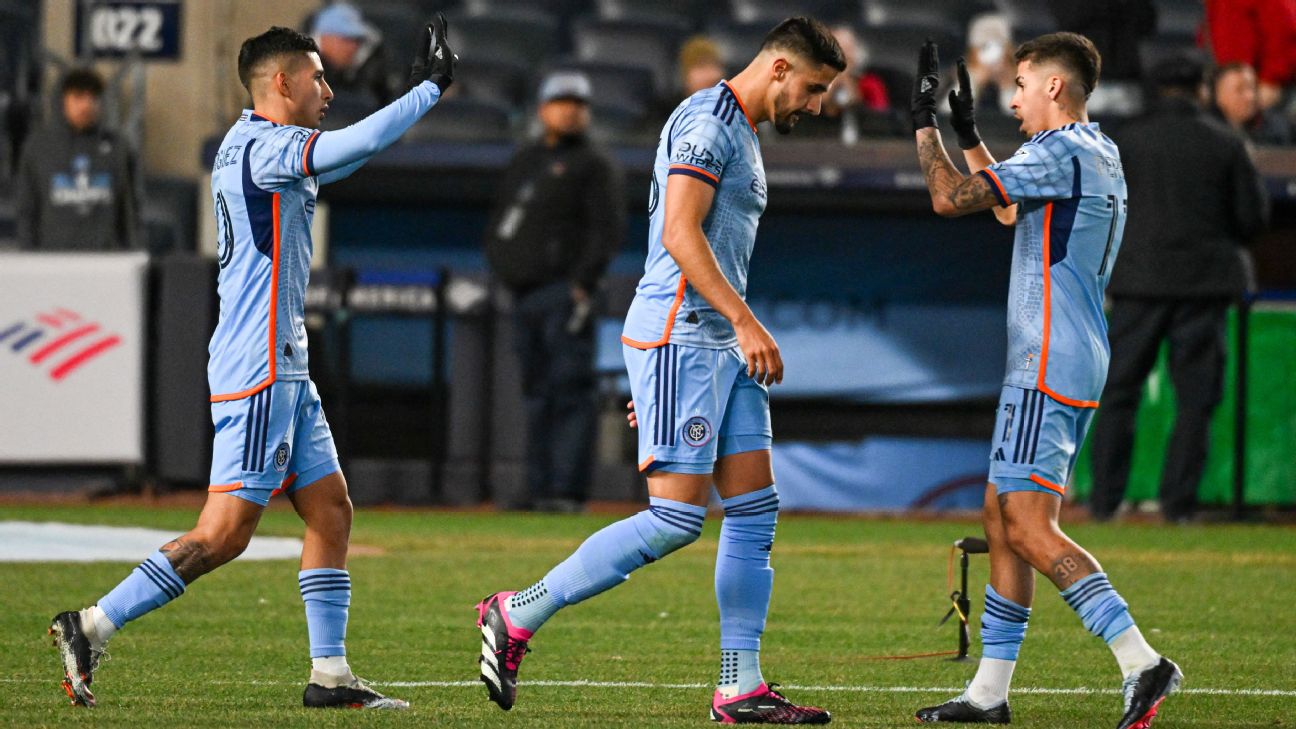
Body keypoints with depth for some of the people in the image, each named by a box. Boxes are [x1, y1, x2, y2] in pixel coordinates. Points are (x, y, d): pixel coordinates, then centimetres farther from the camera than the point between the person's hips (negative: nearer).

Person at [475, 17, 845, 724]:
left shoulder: (741, 134, 21)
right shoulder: (709, 122, -10)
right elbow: (679, 234, -20)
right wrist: (745, 322, -24)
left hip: (721, 345, 10)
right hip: (679, 338, -10)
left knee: (755, 510, 5)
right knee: (677, 517, -13)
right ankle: (516, 615, -5)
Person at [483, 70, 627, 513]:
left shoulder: (593, 164, 2)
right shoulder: (524, 162, 22)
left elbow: (608, 227, -8)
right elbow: (499, 223, 25)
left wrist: (583, 284, -16)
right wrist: (501, 267, 8)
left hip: (564, 291, -7)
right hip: (524, 294, 7)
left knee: (569, 389, -12)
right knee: (536, 394, 8)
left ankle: (568, 489, -17)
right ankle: (540, 488, 11)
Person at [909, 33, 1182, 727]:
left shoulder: (1059, 153, -14)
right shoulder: (1100, 155, 18)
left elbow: (951, 199, -17)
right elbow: (1007, 206, 35)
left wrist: (923, 121, -4)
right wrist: (967, 135, 34)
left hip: (1047, 366, -10)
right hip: (1076, 363, 10)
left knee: (1028, 527, -15)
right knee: (1001, 518, 13)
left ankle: (1142, 663, -24)